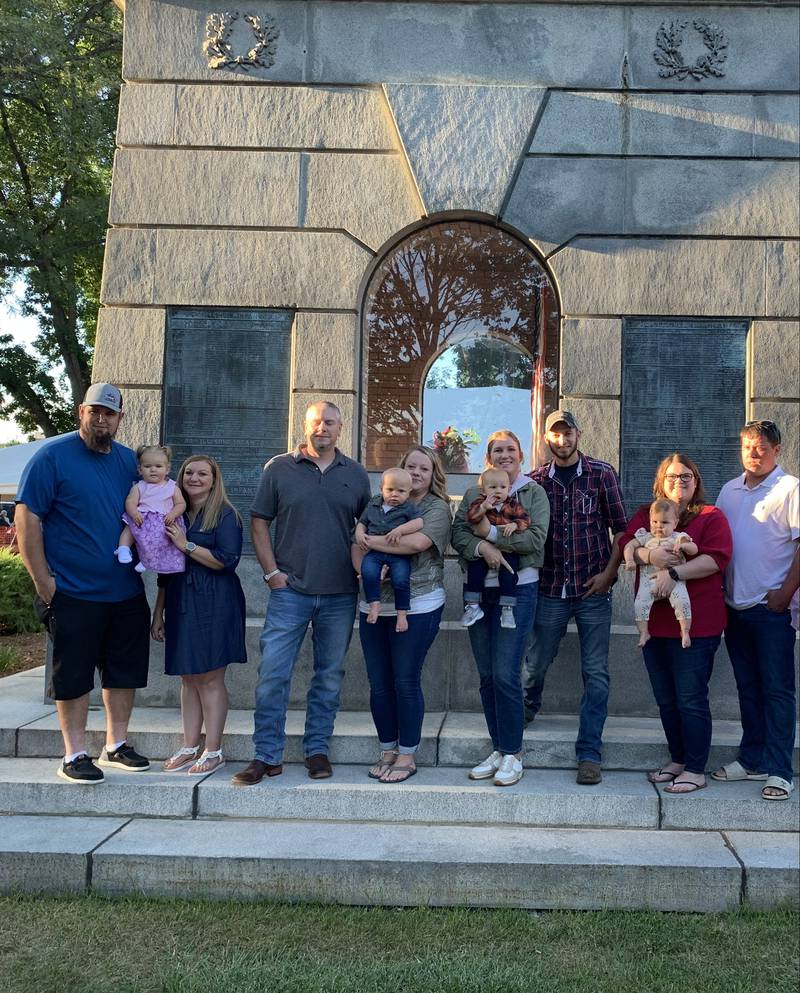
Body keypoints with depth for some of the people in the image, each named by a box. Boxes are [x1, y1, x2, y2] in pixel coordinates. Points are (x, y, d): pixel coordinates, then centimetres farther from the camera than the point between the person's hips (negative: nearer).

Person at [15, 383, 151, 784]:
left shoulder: (129, 461, 9)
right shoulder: (53, 455, -7)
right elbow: (27, 519, -10)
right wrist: (43, 582, -14)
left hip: (127, 593, 6)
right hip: (74, 594, -5)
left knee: (125, 672, 12)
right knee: (73, 675, 4)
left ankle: (116, 745, 28)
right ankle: (74, 755, 17)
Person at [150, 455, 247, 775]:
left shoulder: (225, 515, -3)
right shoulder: (175, 516, 14)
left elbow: (227, 560, -14)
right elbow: (165, 570, 18)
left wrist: (186, 545, -14)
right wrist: (158, 613, 16)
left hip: (215, 605, -6)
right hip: (181, 605, 6)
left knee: (210, 679, -3)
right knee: (188, 679, 9)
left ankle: (213, 751, 5)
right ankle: (190, 748, 17)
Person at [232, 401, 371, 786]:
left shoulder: (356, 475, 8)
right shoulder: (279, 469, 3)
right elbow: (259, 522, 3)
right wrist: (272, 572, -4)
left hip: (340, 595, 2)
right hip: (290, 591, -1)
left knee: (330, 675, 9)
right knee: (272, 673, -3)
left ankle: (317, 749, 23)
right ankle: (267, 755, 9)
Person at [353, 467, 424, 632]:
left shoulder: (408, 507, 5)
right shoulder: (373, 504, 16)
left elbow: (419, 522, -9)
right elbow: (362, 523, 23)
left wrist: (400, 529, -21)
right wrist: (359, 534, 1)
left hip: (399, 554, -2)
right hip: (374, 552, 2)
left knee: (400, 579, -24)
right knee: (368, 572, -28)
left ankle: (402, 613, -8)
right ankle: (374, 604, -15)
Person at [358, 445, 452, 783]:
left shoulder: (437, 508, -1)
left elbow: (416, 543, -19)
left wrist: (371, 541, -11)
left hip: (417, 606, -4)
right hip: (374, 605, 4)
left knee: (406, 682, 1)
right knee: (378, 683, 9)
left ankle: (407, 755, 16)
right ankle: (387, 751, 25)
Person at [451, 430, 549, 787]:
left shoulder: (533, 492, 3)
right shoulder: (474, 494, 13)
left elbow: (536, 539, -10)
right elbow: (458, 533, 1)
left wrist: (492, 533, -13)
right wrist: (482, 547, -17)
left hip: (518, 588, -4)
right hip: (479, 590, 4)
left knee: (505, 674, -9)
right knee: (486, 675, 8)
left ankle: (512, 754, 5)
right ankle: (498, 750, 20)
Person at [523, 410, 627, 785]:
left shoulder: (602, 474, -1)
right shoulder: (536, 480, 4)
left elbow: (620, 528, 1)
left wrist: (609, 572, -8)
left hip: (593, 590, -1)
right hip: (550, 589, 2)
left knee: (596, 673, 0)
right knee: (536, 661, 12)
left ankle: (590, 754, 9)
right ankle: (527, 709, 44)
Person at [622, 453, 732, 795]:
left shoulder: (711, 517, 0)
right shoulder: (645, 515, 13)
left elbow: (716, 559, -13)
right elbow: (625, 547, 0)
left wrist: (674, 573, -23)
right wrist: (649, 554, -20)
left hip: (695, 624, -5)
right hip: (654, 623, 5)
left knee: (691, 700, -1)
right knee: (665, 700, 14)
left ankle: (696, 770, 10)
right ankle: (677, 760, 28)